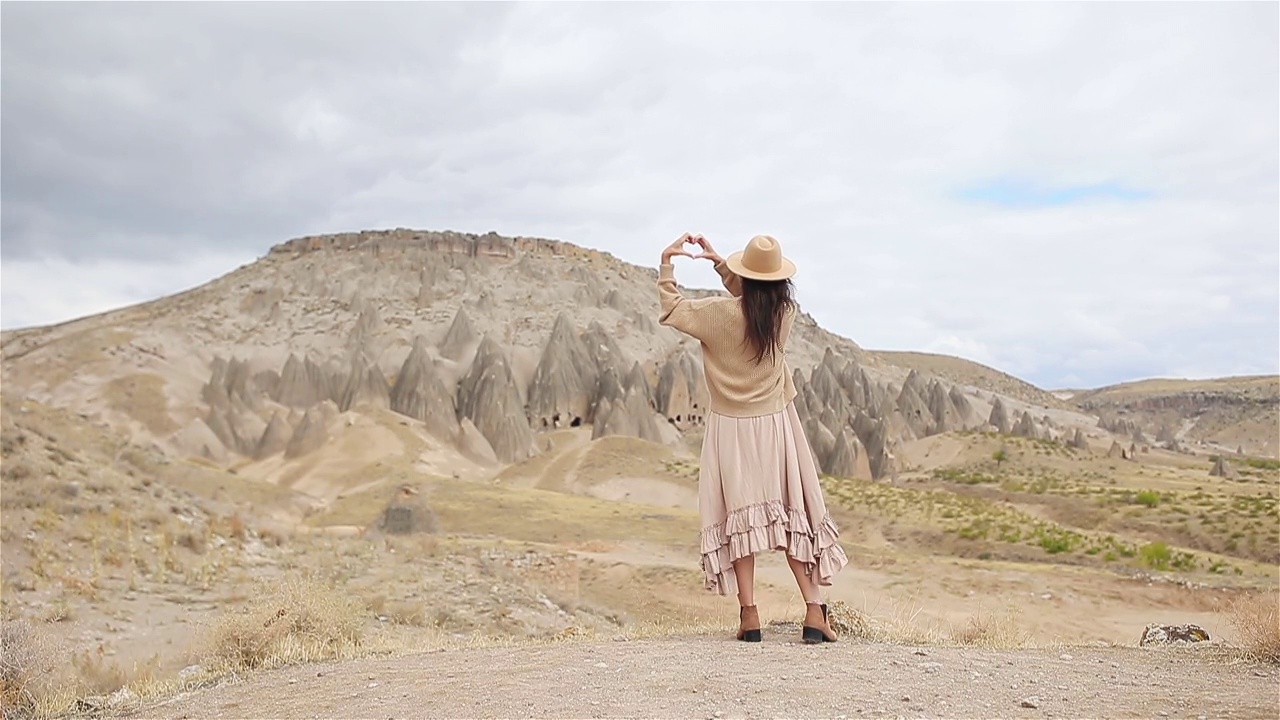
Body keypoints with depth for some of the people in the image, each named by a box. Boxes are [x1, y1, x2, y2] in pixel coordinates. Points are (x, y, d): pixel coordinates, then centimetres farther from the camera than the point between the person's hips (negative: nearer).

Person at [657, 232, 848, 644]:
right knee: (792, 513, 8)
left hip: (732, 428, -2)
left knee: (739, 516, 4)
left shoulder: (720, 313, -15)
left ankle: (749, 616, 1)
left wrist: (666, 263, 3)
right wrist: (718, 262, 8)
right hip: (775, 424, 2)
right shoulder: (786, 312, -6)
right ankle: (814, 612, 5)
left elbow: (672, 311, -1)